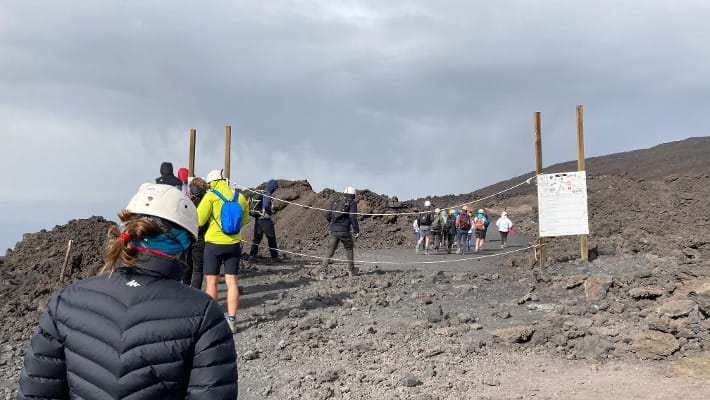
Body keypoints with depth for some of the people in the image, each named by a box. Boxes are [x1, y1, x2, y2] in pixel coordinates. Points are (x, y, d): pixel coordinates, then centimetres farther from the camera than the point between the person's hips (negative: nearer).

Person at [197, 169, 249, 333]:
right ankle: (231, 320, 5)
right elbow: (244, 221, 17)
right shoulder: (240, 197, 5)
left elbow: (199, 220, -11)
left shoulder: (211, 196, -9)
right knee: (232, 282, 5)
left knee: (211, 282, 7)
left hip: (214, 243, -3)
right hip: (234, 244, 4)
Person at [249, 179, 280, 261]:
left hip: (257, 218, 8)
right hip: (265, 219, -8)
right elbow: (266, 206, -27)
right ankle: (274, 256, 4)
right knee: (271, 238, 1)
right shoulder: (267, 194, -14)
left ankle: (252, 254, 15)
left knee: (257, 237, 16)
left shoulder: (258, 193, 12)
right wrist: (271, 212, -7)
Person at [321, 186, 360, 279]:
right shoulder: (352, 203, 0)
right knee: (349, 249, 16)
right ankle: (351, 271, 24)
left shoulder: (335, 201, 13)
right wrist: (356, 230, -7)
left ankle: (323, 272, -6)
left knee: (330, 251, 4)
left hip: (333, 230, 4)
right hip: (344, 230, -4)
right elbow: (353, 217, -12)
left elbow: (327, 216, 13)